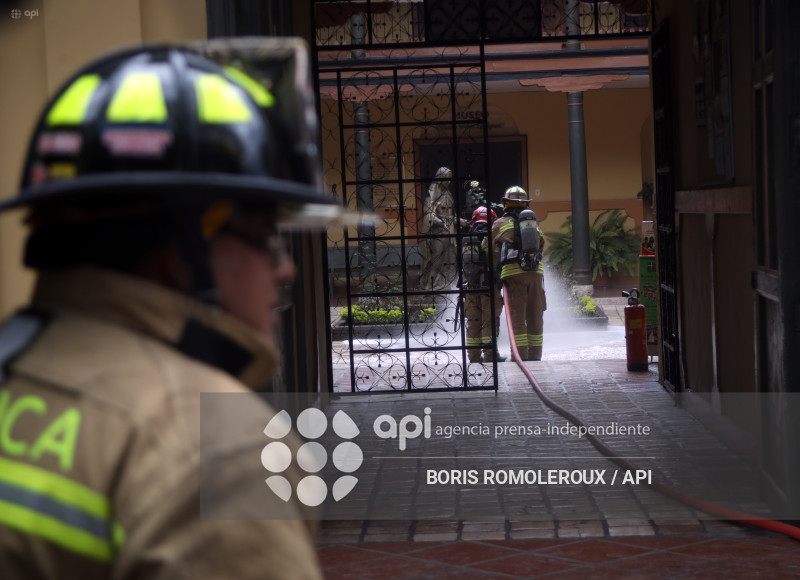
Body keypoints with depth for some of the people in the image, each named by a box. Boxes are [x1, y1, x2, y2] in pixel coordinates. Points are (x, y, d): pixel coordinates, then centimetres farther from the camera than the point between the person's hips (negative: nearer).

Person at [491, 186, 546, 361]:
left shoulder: (500, 224, 8)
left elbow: (490, 250, 12)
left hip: (513, 272, -3)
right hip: (536, 272, 3)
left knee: (517, 317, -1)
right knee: (535, 317, 9)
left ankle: (521, 356, -5)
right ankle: (535, 355, 12)